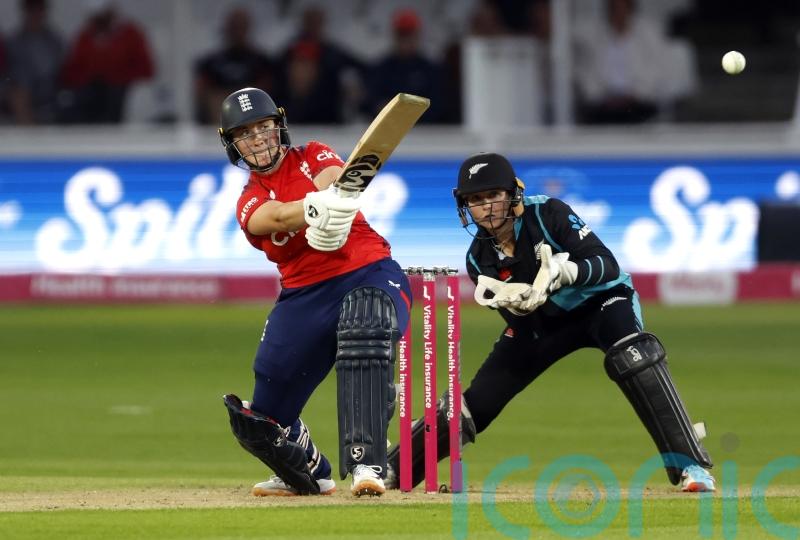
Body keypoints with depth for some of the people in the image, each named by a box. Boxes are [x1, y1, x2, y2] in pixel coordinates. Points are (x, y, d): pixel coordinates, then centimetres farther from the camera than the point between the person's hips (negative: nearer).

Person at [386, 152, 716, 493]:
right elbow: (523, 323, -12)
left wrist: (563, 272, -49)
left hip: (600, 301, -4)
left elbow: (608, 266, -30)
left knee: (632, 356, -36)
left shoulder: (547, 215, -25)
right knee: (476, 401, -1)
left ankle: (689, 465, -36)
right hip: (543, 322, 4)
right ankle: (393, 469, 17)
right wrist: (515, 303, -36)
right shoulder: (480, 259, -12)